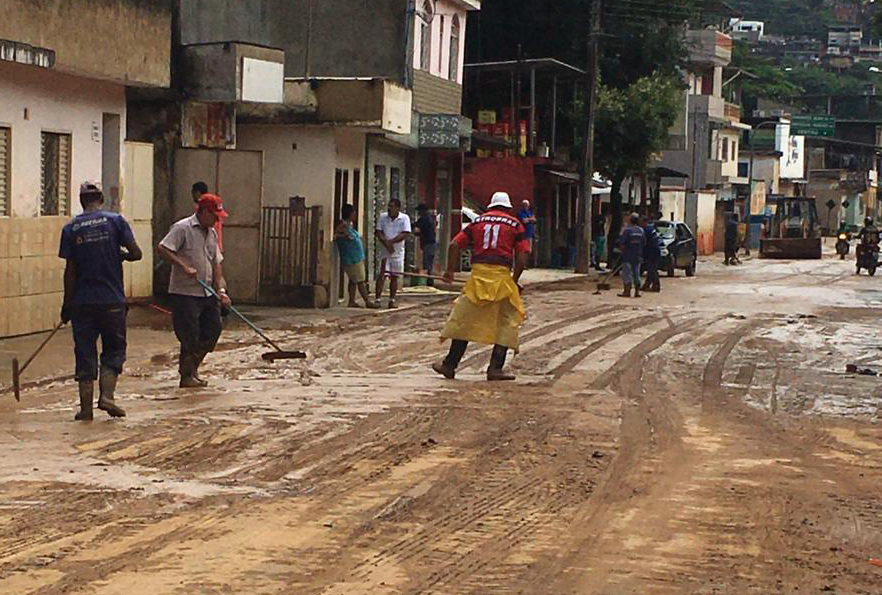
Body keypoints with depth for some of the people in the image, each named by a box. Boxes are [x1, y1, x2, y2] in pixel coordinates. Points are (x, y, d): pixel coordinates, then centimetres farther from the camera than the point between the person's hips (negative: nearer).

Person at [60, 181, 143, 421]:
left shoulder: (71, 229, 0)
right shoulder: (116, 221, -2)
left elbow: (70, 270, -1)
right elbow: (136, 253, -6)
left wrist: (67, 304, 5)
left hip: (82, 302, 1)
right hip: (112, 301, -1)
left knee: (85, 354, 6)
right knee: (113, 350, 11)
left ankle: (86, 407, 5)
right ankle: (106, 395, -6)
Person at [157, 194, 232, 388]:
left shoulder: (211, 233, 14)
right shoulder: (182, 228, -10)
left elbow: (216, 263, 15)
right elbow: (162, 248, -20)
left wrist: (221, 290, 3)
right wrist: (184, 266, -25)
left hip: (207, 293, 8)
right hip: (185, 292, -8)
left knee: (213, 329, 8)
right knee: (190, 335, -4)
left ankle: (192, 370, 22)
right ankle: (187, 376, 9)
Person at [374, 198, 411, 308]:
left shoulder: (404, 218, -3)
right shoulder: (383, 217, 2)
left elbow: (405, 234, -11)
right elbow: (378, 232, -1)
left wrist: (391, 241, -19)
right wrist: (386, 243, -16)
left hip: (397, 252, 0)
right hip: (384, 251, 0)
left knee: (394, 277, 7)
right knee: (382, 274, -10)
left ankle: (392, 300, 15)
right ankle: (378, 298, -12)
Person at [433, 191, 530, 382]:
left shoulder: (479, 221, 15)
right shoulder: (515, 224, 8)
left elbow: (455, 244, 9)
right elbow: (522, 256, -2)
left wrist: (450, 270, 16)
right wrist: (515, 280, 7)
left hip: (478, 275, 2)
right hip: (501, 275, -2)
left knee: (464, 319, 11)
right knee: (507, 322, 8)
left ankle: (450, 365, 13)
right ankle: (495, 368, 1)